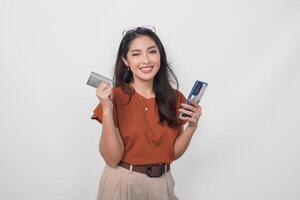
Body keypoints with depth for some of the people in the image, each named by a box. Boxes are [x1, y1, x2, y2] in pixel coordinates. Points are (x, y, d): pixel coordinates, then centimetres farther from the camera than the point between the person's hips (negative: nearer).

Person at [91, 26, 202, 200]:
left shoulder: (175, 98, -3)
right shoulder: (115, 97, -13)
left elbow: (173, 153, 2)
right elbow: (112, 158, -16)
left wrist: (192, 126, -13)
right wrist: (107, 110, -25)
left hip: (161, 184, 3)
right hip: (122, 183, -3)